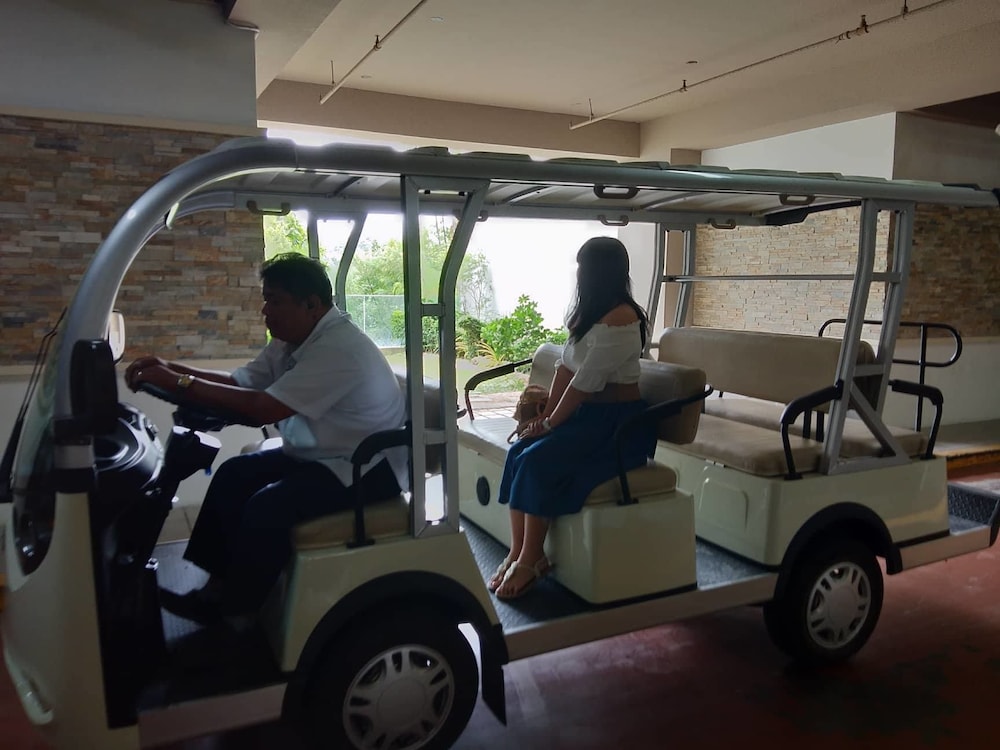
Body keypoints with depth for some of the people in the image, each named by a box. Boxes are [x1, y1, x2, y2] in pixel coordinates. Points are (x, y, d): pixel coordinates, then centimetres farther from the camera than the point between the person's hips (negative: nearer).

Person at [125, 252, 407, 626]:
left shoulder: (339, 347, -27)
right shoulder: (292, 339, 4)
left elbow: (262, 408, -32)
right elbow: (239, 381, 5)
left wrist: (179, 383, -26)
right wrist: (171, 368, -8)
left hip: (365, 471, -10)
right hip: (318, 456, 10)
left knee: (267, 508, -22)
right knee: (233, 476, 3)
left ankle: (236, 615, 0)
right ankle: (217, 588, 11)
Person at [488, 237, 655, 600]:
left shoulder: (620, 319, -19)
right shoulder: (590, 312, 13)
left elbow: (586, 381, -21)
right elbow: (566, 365, 8)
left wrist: (551, 423, -13)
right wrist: (547, 413, -1)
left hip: (619, 423, -9)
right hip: (588, 413, 9)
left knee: (538, 461, -23)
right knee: (518, 453, -11)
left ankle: (529, 561, -9)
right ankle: (518, 553, -9)